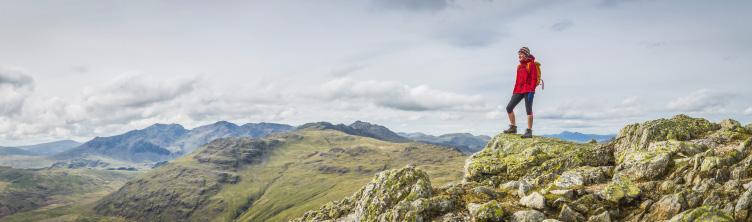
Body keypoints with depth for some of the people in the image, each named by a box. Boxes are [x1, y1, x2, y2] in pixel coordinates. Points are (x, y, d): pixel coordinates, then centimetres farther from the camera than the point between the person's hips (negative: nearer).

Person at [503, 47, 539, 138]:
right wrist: (514, 91, 15)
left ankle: (529, 131, -2)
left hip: (528, 90, -8)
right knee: (509, 107, 2)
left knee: (528, 110, -5)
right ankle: (513, 127, 14)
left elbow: (534, 79, -10)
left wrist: (532, 91, -18)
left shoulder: (531, 64, -4)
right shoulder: (519, 66, 18)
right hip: (519, 91, 8)